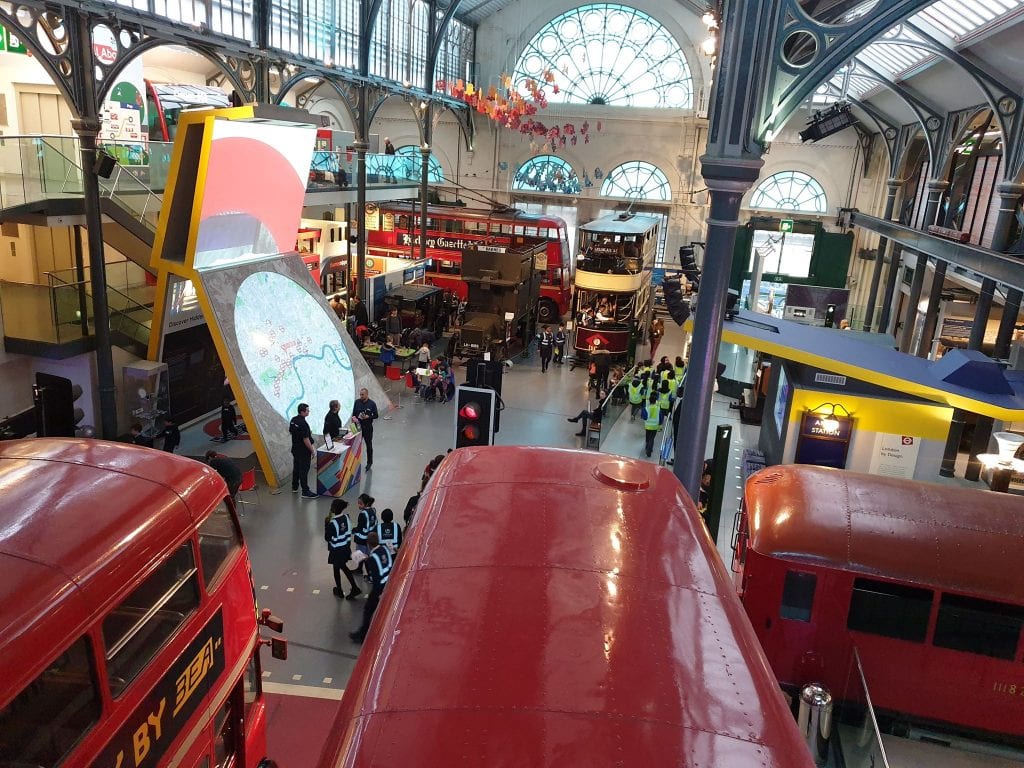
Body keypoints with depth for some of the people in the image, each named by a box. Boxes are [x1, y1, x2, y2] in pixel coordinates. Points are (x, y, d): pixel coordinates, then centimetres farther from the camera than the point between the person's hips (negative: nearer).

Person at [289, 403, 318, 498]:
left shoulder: (293, 420, 2)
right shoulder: (303, 424, -26)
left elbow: (290, 432, 15)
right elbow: (306, 440, -25)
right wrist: (312, 451, -16)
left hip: (295, 449, 9)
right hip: (303, 451, -9)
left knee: (296, 468, 20)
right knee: (304, 471, -3)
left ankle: (294, 487, 32)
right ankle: (305, 491, 1)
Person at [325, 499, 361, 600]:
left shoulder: (332, 523, -27)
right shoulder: (346, 518, -9)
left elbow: (327, 538, -17)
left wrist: (326, 524, -15)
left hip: (336, 550, -6)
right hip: (346, 548, 6)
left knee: (336, 569, 15)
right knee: (343, 567, 24)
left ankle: (339, 591, 32)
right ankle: (354, 588, 24)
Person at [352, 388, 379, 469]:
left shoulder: (372, 404, -6)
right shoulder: (357, 402, 2)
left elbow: (376, 415, -3)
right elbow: (353, 413, 12)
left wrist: (368, 417, -19)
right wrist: (354, 417, -9)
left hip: (368, 427, -2)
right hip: (358, 426, 2)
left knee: (369, 445, 7)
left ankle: (369, 463, 18)